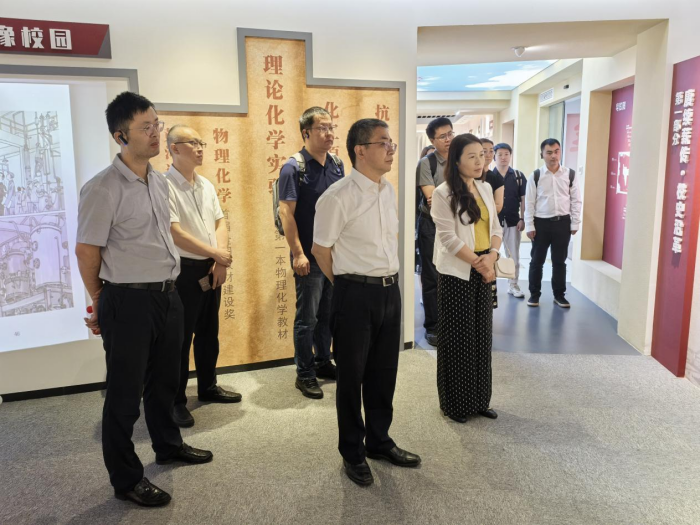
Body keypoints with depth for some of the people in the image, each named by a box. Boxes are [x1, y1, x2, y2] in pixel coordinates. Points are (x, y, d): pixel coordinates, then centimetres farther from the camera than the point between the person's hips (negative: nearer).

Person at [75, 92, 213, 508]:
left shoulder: (160, 181, 7)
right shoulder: (103, 189, -16)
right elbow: (87, 251, -10)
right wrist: (104, 304, 2)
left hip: (168, 295, 7)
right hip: (128, 302, -7)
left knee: (164, 380, 23)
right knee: (126, 392, 8)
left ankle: (168, 445, 45)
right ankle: (126, 479, 26)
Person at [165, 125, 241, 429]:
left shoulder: (206, 185, 11)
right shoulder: (165, 186, -14)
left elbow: (220, 223, 9)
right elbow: (175, 233, -20)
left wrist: (221, 259, -7)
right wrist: (216, 253, -13)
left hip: (212, 268, 8)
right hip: (183, 270, -7)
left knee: (208, 333, 17)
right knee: (180, 338, 1)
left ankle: (208, 387, 34)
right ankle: (176, 401, 15)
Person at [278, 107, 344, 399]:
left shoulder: (337, 165, 7)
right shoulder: (294, 168, -11)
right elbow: (286, 213, -15)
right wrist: (298, 253, -18)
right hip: (310, 256, -6)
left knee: (328, 313, 17)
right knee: (307, 317, 3)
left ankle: (323, 362, 33)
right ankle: (305, 374, 17)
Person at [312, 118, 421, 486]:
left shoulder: (388, 191, 7)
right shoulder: (338, 197, -16)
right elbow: (320, 250, -8)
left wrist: (386, 282, 14)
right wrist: (350, 286, 3)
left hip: (390, 290, 7)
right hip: (355, 294, -7)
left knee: (384, 372, 19)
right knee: (352, 376, 10)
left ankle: (379, 442, 40)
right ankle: (352, 453, 31)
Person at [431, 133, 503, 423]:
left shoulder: (485, 189, 9)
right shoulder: (443, 193, -10)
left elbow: (495, 227, 9)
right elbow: (449, 238, -15)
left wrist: (491, 256, -9)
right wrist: (478, 263, -16)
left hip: (483, 271, 6)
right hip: (457, 273, -6)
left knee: (482, 335, 12)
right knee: (457, 338, 3)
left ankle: (479, 399, 26)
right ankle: (455, 403, 18)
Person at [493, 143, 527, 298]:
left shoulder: (518, 176, 3)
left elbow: (523, 199, 4)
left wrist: (522, 219, -3)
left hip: (513, 221, 2)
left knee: (514, 256, 8)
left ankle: (513, 285, 21)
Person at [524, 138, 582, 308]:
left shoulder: (570, 175, 1)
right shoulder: (535, 176, -3)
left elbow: (576, 201, 4)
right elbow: (529, 202, -2)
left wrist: (575, 223, 1)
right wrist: (529, 226, -6)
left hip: (562, 223, 1)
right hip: (541, 223, -1)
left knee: (559, 261, 11)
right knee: (537, 261, 8)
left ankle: (559, 295, 24)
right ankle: (534, 294, 22)